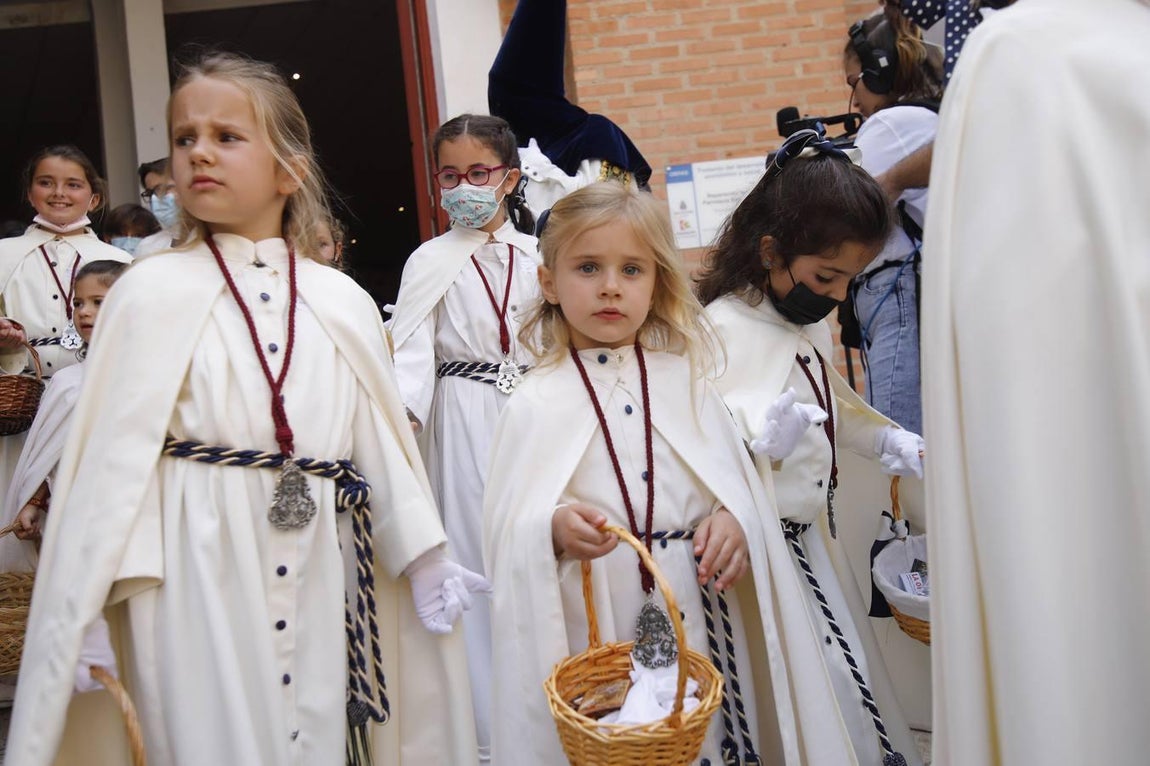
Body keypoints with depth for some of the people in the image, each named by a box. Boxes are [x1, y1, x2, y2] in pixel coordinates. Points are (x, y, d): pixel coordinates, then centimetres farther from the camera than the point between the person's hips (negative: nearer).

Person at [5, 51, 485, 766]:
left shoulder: (344, 303, 4)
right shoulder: (153, 291, -2)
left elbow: (381, 439, 7)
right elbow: (112, 454, -4)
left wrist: (425, 558, 6)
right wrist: (85, 611, -5)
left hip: (319, 573, 2)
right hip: (198, 570, -2)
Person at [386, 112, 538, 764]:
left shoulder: (537, 255, 9)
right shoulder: (432, 262, 2)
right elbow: (412, 348, -11)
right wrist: (402, 415, -26)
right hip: (465, 422, -2)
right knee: (474, 555, -2)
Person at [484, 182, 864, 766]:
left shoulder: (686, 382, 4)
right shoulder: (534, 405, -4)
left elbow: (741, 486, 7)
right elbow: (507, 536, -6)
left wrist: (735, 522, -14)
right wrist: (555, 529, -26)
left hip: (699, 622, 3)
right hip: (594, 632, -2)